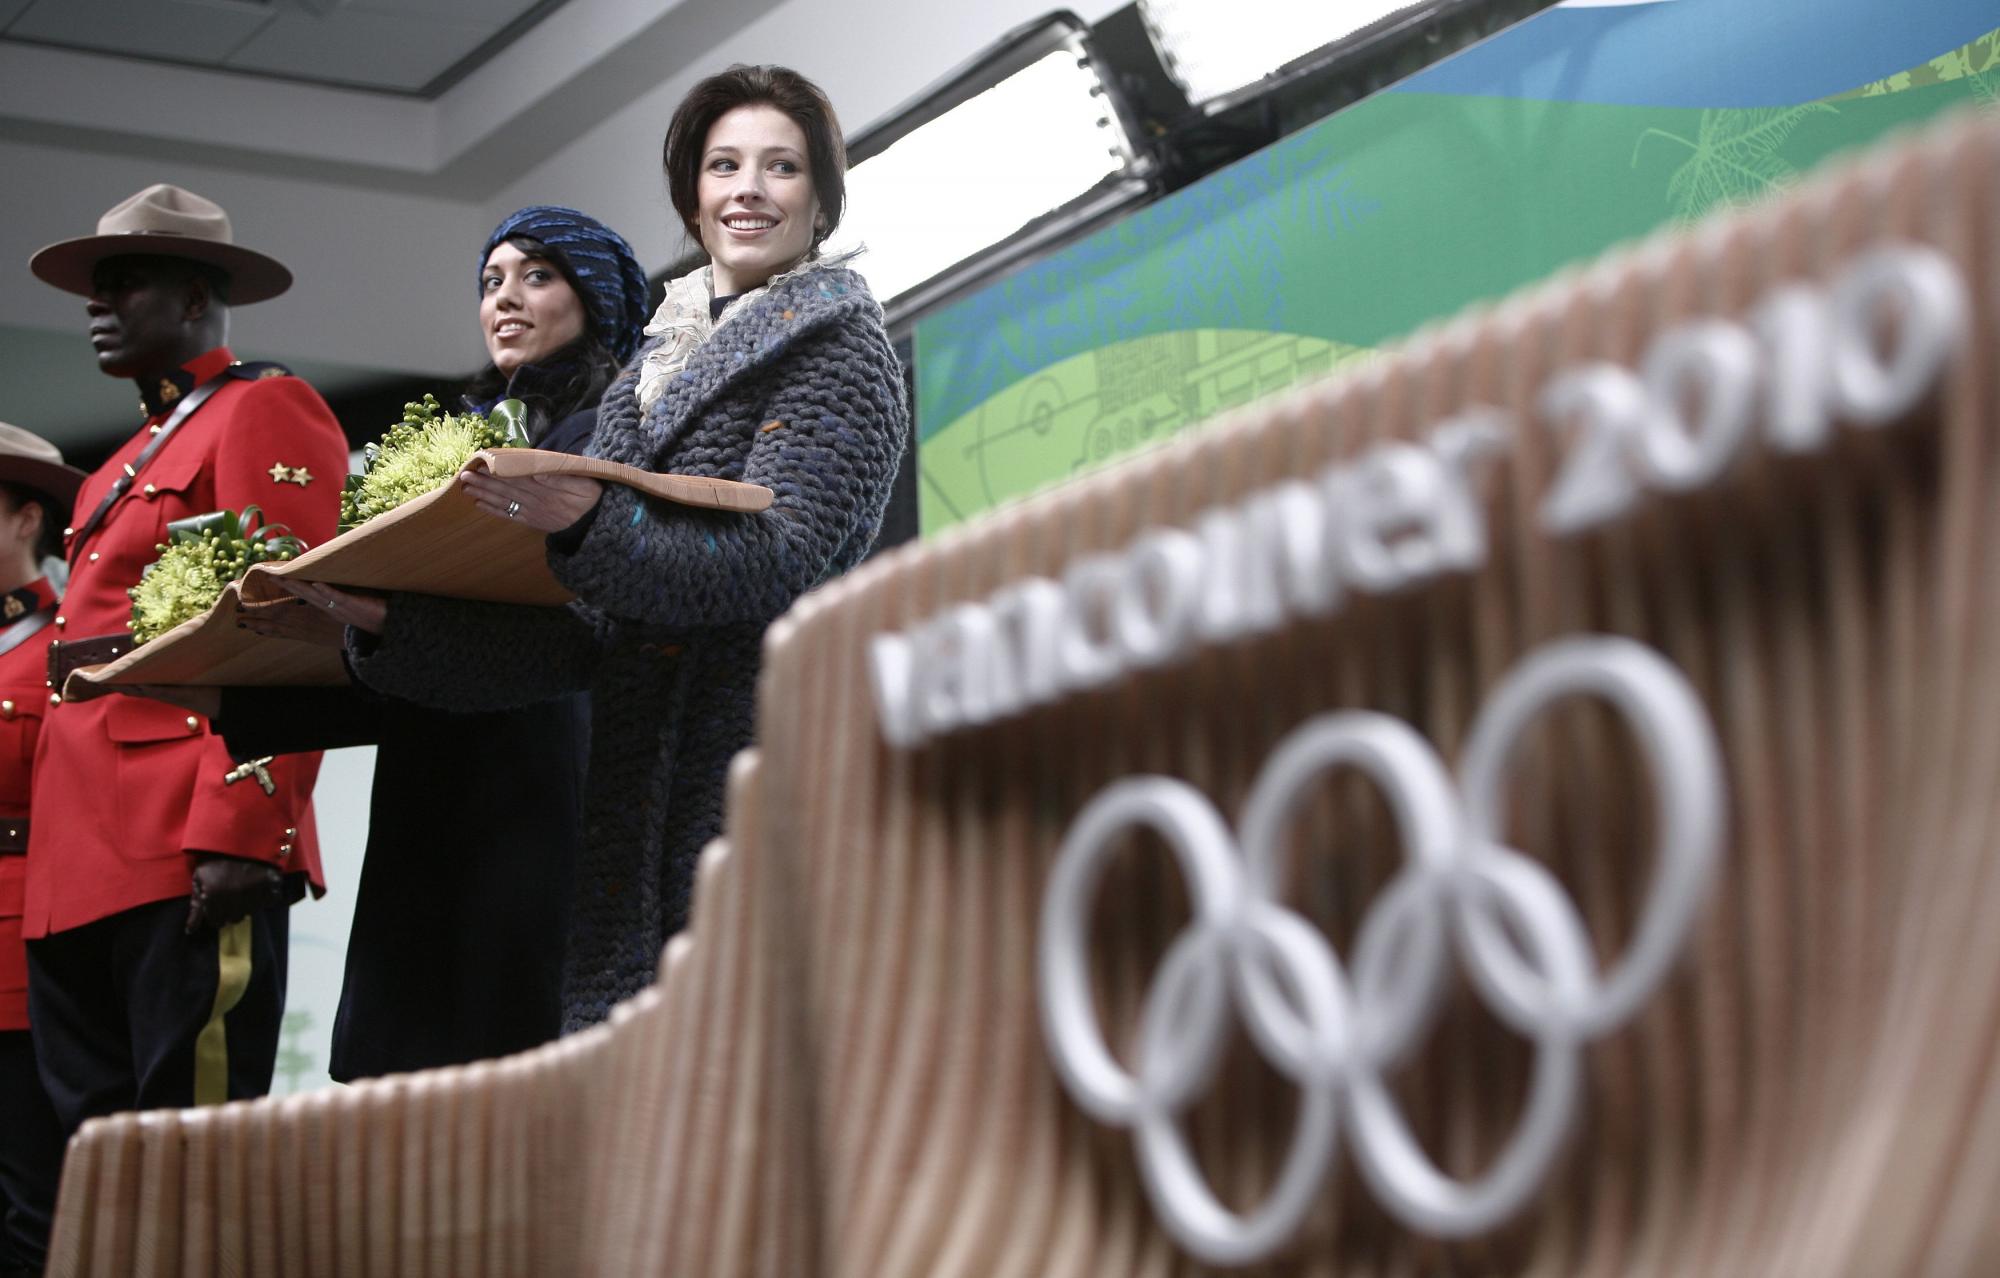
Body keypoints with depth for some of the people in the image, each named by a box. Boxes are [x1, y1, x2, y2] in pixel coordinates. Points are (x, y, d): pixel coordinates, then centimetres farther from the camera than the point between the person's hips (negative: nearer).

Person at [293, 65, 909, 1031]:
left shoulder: (839, 349, 3)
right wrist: (388, 627, 0)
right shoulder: (655, 364, 20)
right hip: (641, 791, 6)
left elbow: (778, 560, -14)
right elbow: (589, 630, 13)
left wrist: (595, 527, -30)